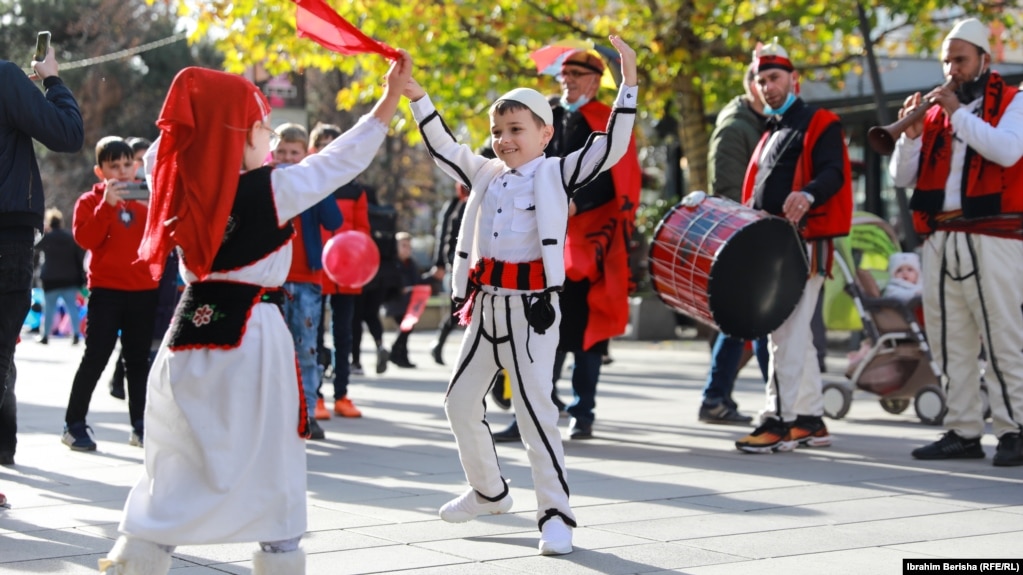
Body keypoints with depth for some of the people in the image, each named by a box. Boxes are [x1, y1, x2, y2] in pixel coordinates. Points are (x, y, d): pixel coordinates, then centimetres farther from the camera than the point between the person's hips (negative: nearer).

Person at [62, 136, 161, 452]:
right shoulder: (90, 200, 1)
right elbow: (85, 238, -14)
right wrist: (107, 204, -22)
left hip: (143, 290, 3)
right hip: (106, 289, -3)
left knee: (138, 359, 8)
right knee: (96, 357, -6)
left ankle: (140, 426, 13)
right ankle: (74, 424, 0)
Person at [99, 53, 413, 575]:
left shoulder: (185, 185, 1)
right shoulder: (274, 190, -12)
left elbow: (156, 153, 22)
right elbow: (345, 158, -6)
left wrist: (206, 111, 18)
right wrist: (390, 100, 2)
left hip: (193, 327, 5)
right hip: (251, 336, -5)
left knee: (175, 455, 13)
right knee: (270, 461, 7)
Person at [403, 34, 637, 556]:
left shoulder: (556, 173, -3)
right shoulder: (487, 174, 13)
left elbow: (612, 146, -11)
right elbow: (442, 147, 23)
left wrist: (628, 83, -16)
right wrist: (417, 97, 18)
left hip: (531, 306, -7)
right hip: (486, 304, 7)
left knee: (535, 408, -8)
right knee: (460, 401, 12)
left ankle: (556, 514, -1)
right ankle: (488, 491, 31)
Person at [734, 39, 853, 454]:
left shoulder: (819, 124, -2)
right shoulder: (771, 134, 24)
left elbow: (834, 173, -16)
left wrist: (808, 195, -35)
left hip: (804, 243, -9)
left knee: (785, 333, -13)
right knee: (795, 334, 11)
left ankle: (779, 421, -14)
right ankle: (810, 421, 17)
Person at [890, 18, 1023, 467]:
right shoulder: (936, 109, 17)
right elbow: (902, 177, 11)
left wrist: (959, 114, -14)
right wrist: (911, 135, -6)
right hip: (939, 240, 5)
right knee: (950, 342, 6)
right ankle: (963, 432, 11)